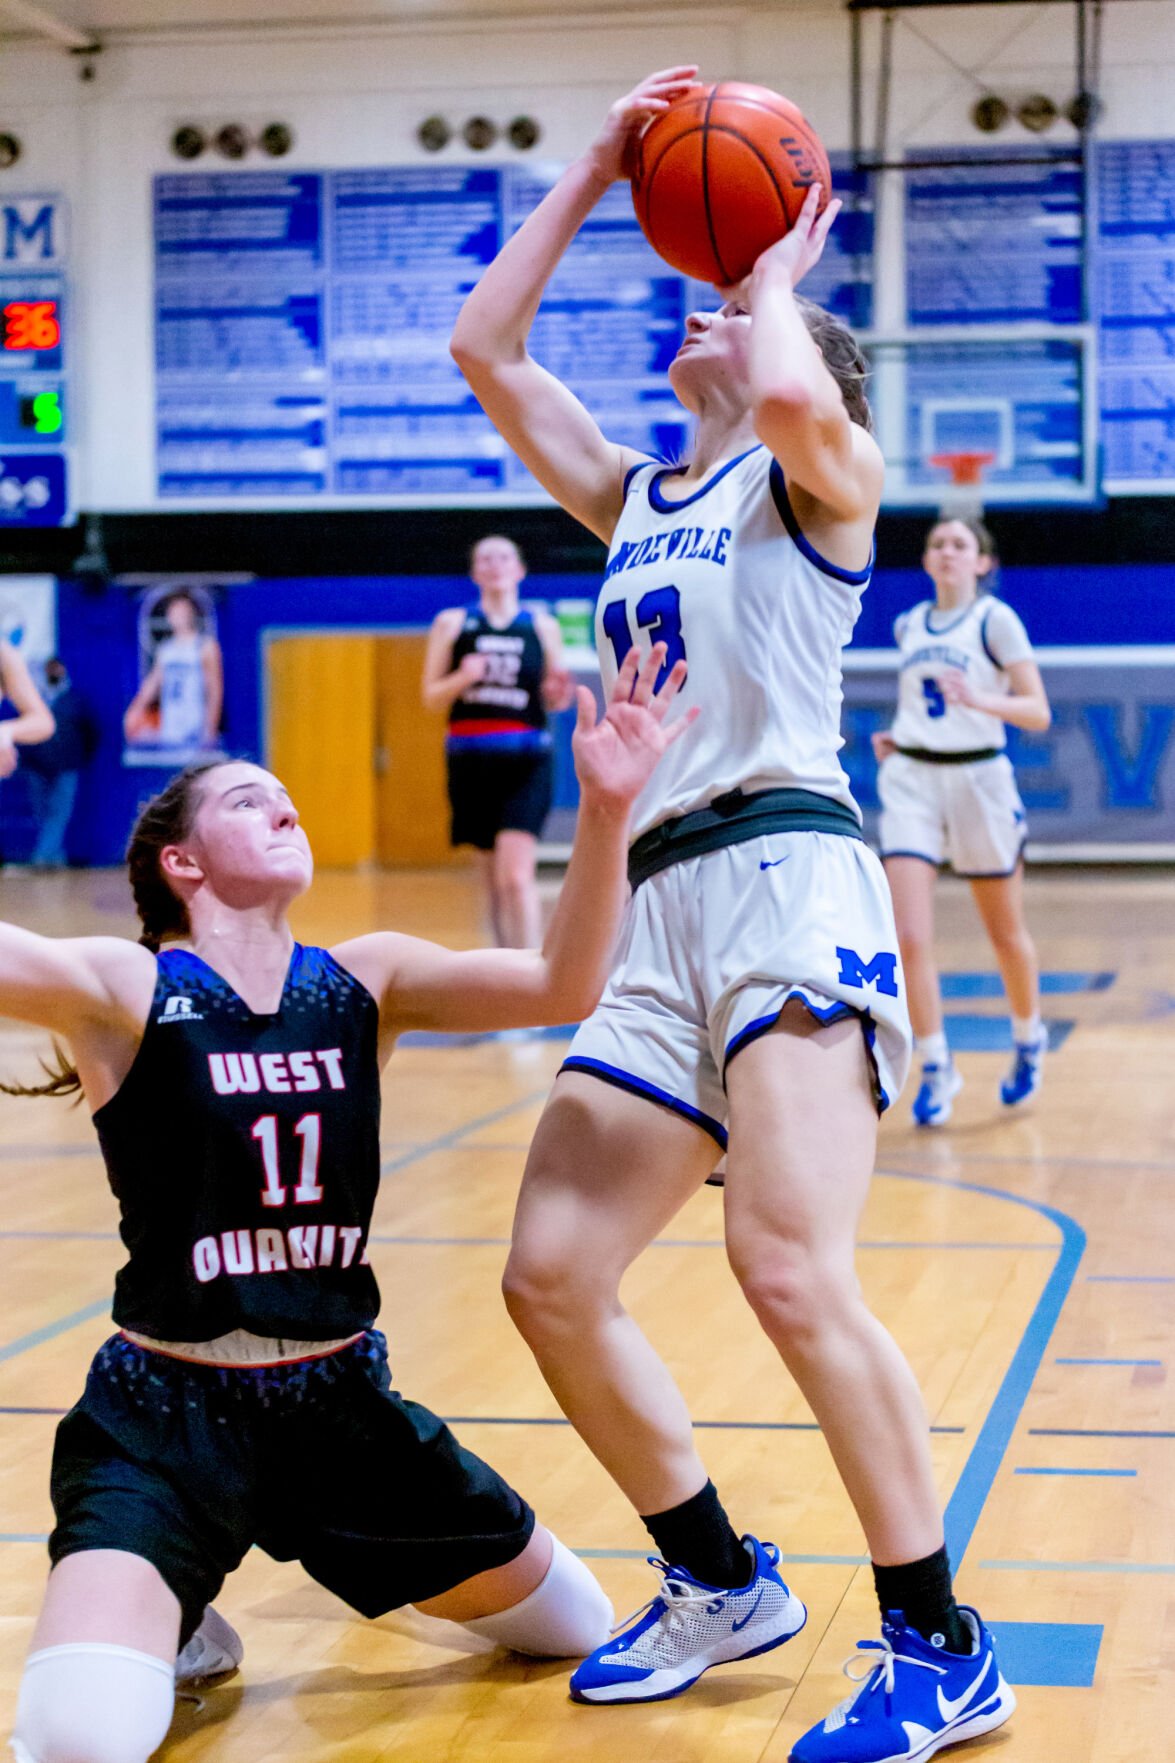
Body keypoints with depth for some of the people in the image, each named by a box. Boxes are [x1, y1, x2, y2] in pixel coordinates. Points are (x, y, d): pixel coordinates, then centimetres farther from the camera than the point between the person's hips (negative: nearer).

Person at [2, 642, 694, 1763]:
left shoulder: (364, 981, 1)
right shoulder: (121, 990, -11)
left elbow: (562, 986, -12)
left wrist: (605, 807, -25)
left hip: (343, 1403, 5)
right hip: (165, 1418, -4)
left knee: (581, 1629, 18)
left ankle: (326, 1552, 43)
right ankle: (176, 1614, 10)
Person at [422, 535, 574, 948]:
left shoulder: (542, 627, 7)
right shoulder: (451, 624, 7)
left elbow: (553, 698, 14)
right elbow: (430, 697, 6)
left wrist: (559, 694, -10)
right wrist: (463, 678, -14)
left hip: (525, 761, -2)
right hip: (471, 758, 2)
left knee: (516, 874, -15)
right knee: (492, 878, 9)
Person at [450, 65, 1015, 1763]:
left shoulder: (820, 474, 6)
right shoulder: (634, 496, 25)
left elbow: (793, 393, -19)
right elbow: (481, 348, 20)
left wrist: (777, 273, 2)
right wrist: (599, 164, 21)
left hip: (788, 874, -7)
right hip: (665, 905, 8)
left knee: (788, 1264, -21)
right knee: (552, 1278, 2)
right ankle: (721, 1585, 19)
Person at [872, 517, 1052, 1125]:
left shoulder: (995, 619, -4)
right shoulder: (907, 626, 10)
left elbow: (1038, 712, -9)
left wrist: (979, 700, -26)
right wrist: (895, 737, 8)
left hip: (978, 779, -3)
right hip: (910, 779, 3)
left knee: (1005, 934, 12)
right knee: (908, 938, -12)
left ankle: (1028, 1040, 39)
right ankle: (936, 1069, 1)